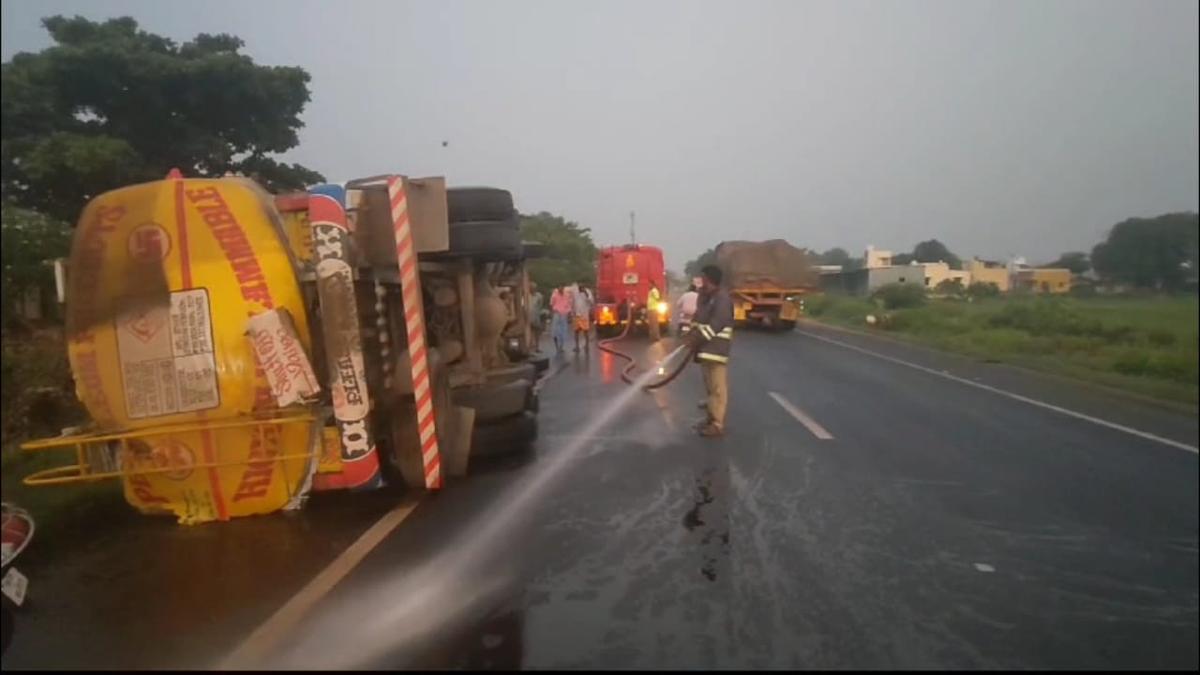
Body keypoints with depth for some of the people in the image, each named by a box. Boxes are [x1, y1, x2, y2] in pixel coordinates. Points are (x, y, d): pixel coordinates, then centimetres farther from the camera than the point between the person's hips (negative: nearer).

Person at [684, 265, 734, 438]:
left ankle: (717, 424, -3)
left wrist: (696, 339, -20)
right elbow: (697, 318, 19)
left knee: (717, 387, -6)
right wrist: (691, 335, 1)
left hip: (716, 349, -9)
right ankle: (711, 417, 27)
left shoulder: (722, 299, -14)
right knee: (710, 385, 17)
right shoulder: (704, 298, 15)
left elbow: (716, 325, -22)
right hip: (705, 348, 9)